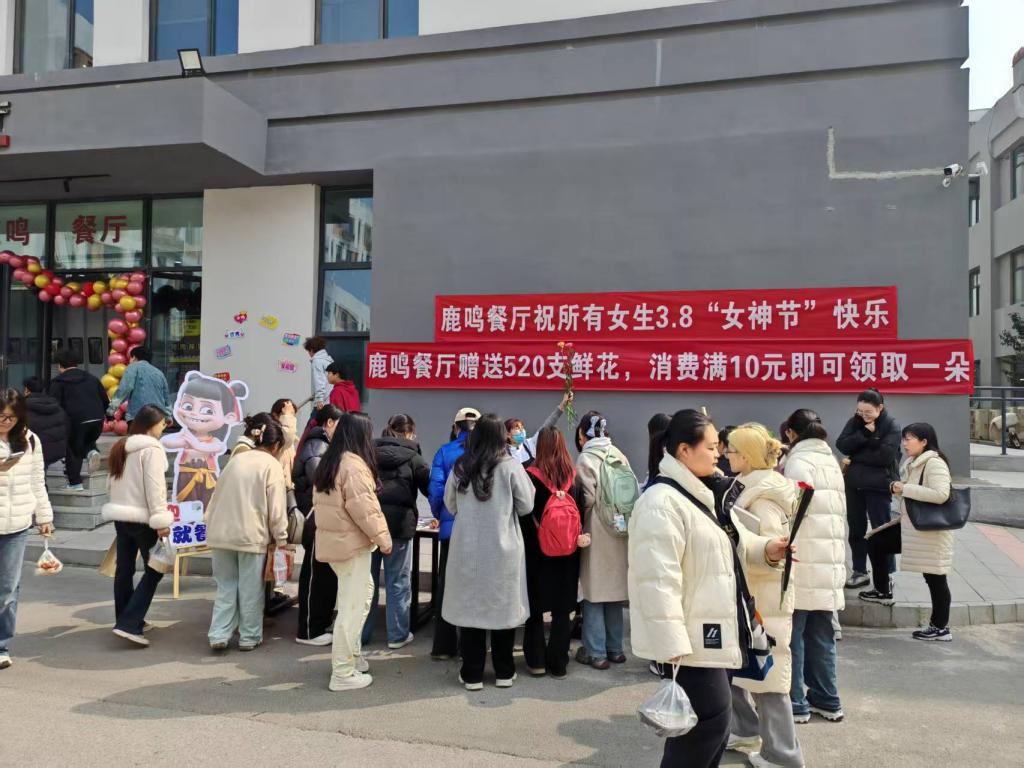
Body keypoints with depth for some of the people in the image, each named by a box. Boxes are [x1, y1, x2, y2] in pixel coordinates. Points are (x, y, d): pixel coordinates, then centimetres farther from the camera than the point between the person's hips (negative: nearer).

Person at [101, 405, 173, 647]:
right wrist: (161, 520, -19)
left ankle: (124, 618, 24)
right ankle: (129, 624, -10)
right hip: (142, 518, -9)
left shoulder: (120, 448, 13)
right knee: (154, 570, -3)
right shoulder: (151, 449, -15)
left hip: (120, 515, 9)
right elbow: (154, 488, -20)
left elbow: (111, 482, 18)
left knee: (124, 568, 14)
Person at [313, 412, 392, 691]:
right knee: (352, 606, -3)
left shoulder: (327, 462, 11)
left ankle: (351, 654, 27)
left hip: (333, 540, 10)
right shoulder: (354, 464, -18)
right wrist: (382, 537, -14)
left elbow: (320, 501, 18)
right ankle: (343, 673, 3)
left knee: (363, 593, 21)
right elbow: (362, 507, -22)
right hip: (351, 542, -10)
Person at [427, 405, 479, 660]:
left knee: (446, 585, 9)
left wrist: (438, 515, 10)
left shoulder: (445, 451, 0)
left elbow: (435, 488, -6)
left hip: (452, 526, 0)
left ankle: (443, 646, 13)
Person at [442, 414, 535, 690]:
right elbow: (526, 506, -4)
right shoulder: (511, 466, -10)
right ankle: (504, 673, 22)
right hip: (503, 548, -1)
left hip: (467, 548, 1)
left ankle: (472, 674, 17)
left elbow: (451, 506, 7)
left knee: (470, 606, 10)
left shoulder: (460, 467, -3)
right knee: (503, 607, 11)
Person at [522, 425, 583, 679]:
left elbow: (524, 515, -8)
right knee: (562, 610, 11)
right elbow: (581, 514, 3)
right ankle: (558, 663, 17)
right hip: (567, 552, 3)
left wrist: (525, 544, 4)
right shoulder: (575, 478, -2)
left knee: (535, 607, 11)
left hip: (537, 551, -3)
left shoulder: (531, 476, -12)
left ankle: (536, 661, 17)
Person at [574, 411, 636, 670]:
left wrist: (579, 525, -3)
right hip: (618, 532, 6)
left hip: (595, 534, -5)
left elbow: (587, 498, -18)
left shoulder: (585, 459, -12)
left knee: (594, 592, 3)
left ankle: (596, 653, 8)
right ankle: (615, 649, 24)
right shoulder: (619, 455, 4)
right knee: (614, 589, 15)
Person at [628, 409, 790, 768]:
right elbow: (658, 579, -27)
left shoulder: (706, 495, 12)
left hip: (714, 631, 10)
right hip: (690, 638, -10)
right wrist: (672, 645, -28)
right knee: (711, 717, -5)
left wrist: (767, 549, 2)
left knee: (712, 721, 18)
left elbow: (734, 544, 22)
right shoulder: (662, 502, -22)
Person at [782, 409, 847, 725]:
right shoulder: (831, 461, 16)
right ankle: (826, 699, 22)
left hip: (803, 566, -8)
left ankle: (795, 703, 6)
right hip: (830, 564, 8)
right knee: (821, 635, 15)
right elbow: (837, 512, 19)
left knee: (793, 633, 1)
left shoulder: (799, 461, -10)